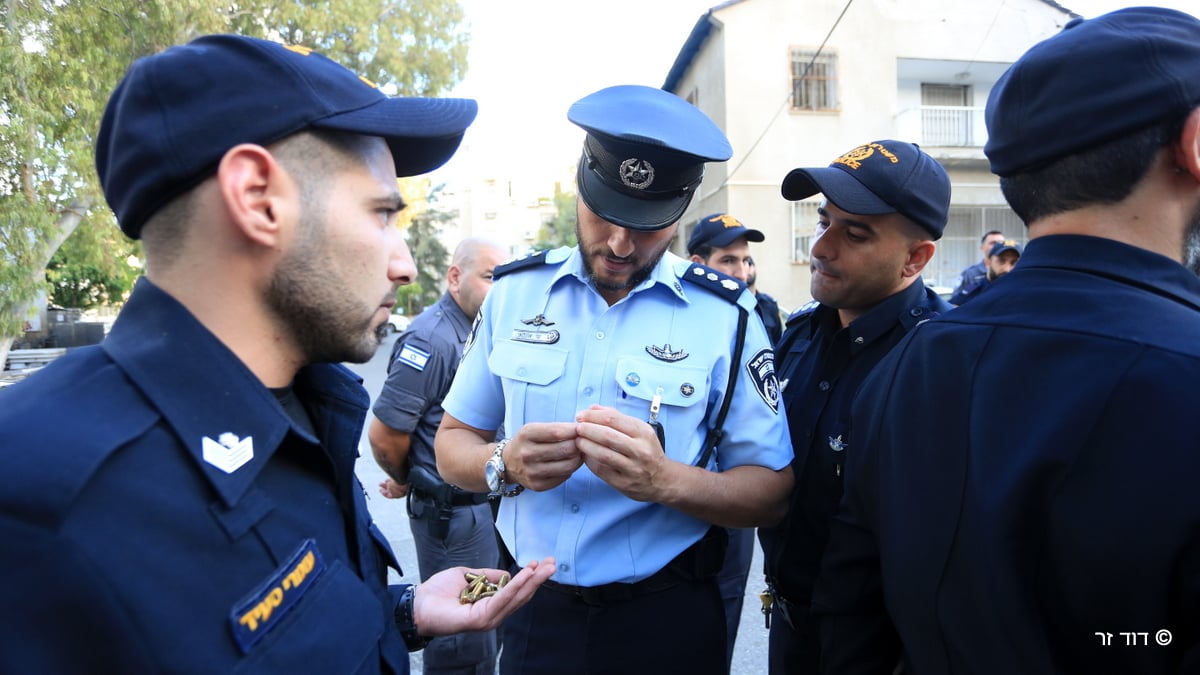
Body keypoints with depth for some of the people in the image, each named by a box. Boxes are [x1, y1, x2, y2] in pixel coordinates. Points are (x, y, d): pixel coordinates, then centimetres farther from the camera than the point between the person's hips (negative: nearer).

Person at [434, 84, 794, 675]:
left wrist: (665, 480, -27)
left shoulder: (725, 316, -10)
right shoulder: (514, 293, -3)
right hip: (532, 610, 2)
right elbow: (452, 443, 2)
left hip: (668, 622, -1)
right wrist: (506, 464, -20)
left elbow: (771, 492, -9)